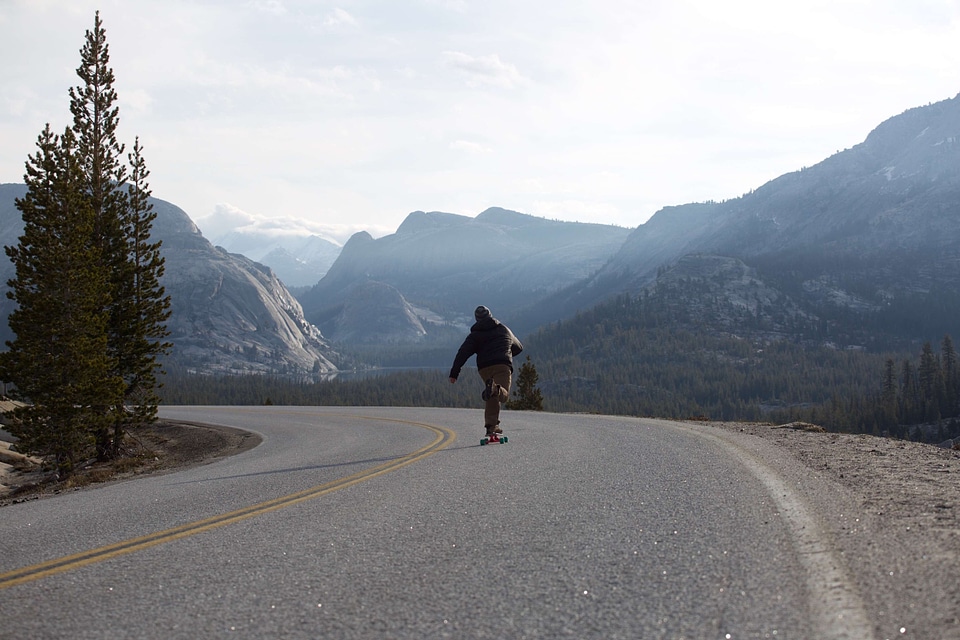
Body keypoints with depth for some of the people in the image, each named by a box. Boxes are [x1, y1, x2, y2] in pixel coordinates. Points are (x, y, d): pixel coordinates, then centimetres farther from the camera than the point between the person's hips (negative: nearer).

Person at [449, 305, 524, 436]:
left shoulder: (474, 335, 16)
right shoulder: (504, 329, 23)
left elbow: (463, 353, 2)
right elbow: (518, 348, 37)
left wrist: (454, 373, -1)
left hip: (484, 368, 1)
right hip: (503, 365, -1)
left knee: (492, 398, 16)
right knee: (504, 395, -13)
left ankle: (491, 425, 7)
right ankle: (494, 388, -46)